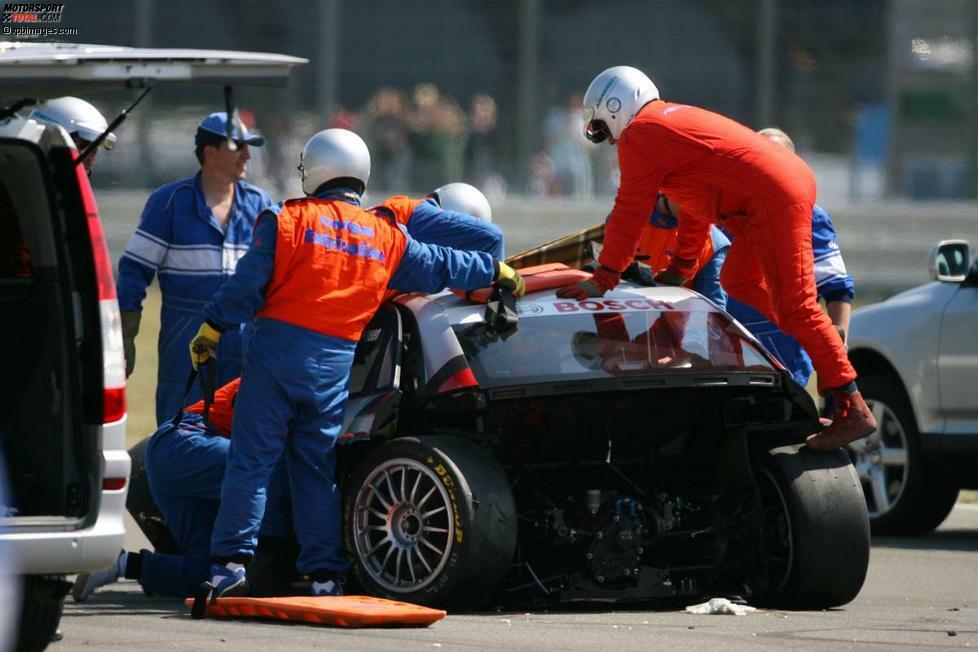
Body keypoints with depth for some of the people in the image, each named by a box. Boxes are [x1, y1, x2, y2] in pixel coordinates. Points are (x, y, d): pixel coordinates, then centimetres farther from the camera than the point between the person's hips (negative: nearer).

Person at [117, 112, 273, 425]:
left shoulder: (258, 203, 10)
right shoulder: (169, 201, -1)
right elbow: (135, 268, -1)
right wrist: (124, 338, -5)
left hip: (246, 338, 4)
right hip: (186, 338, -4)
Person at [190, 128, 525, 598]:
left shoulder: (287, 220, -1)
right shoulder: (386, 238, 12)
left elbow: (248, 284, -6)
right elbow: (442, 267, 22)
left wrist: (211, 330, 0)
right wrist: (496, 272, 37)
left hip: (277, 349, -3)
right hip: (336, 363, 3)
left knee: (251, 460, -2)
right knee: (319, 471, 11)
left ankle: (231, 562, -7)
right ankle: (325, 574, 9)